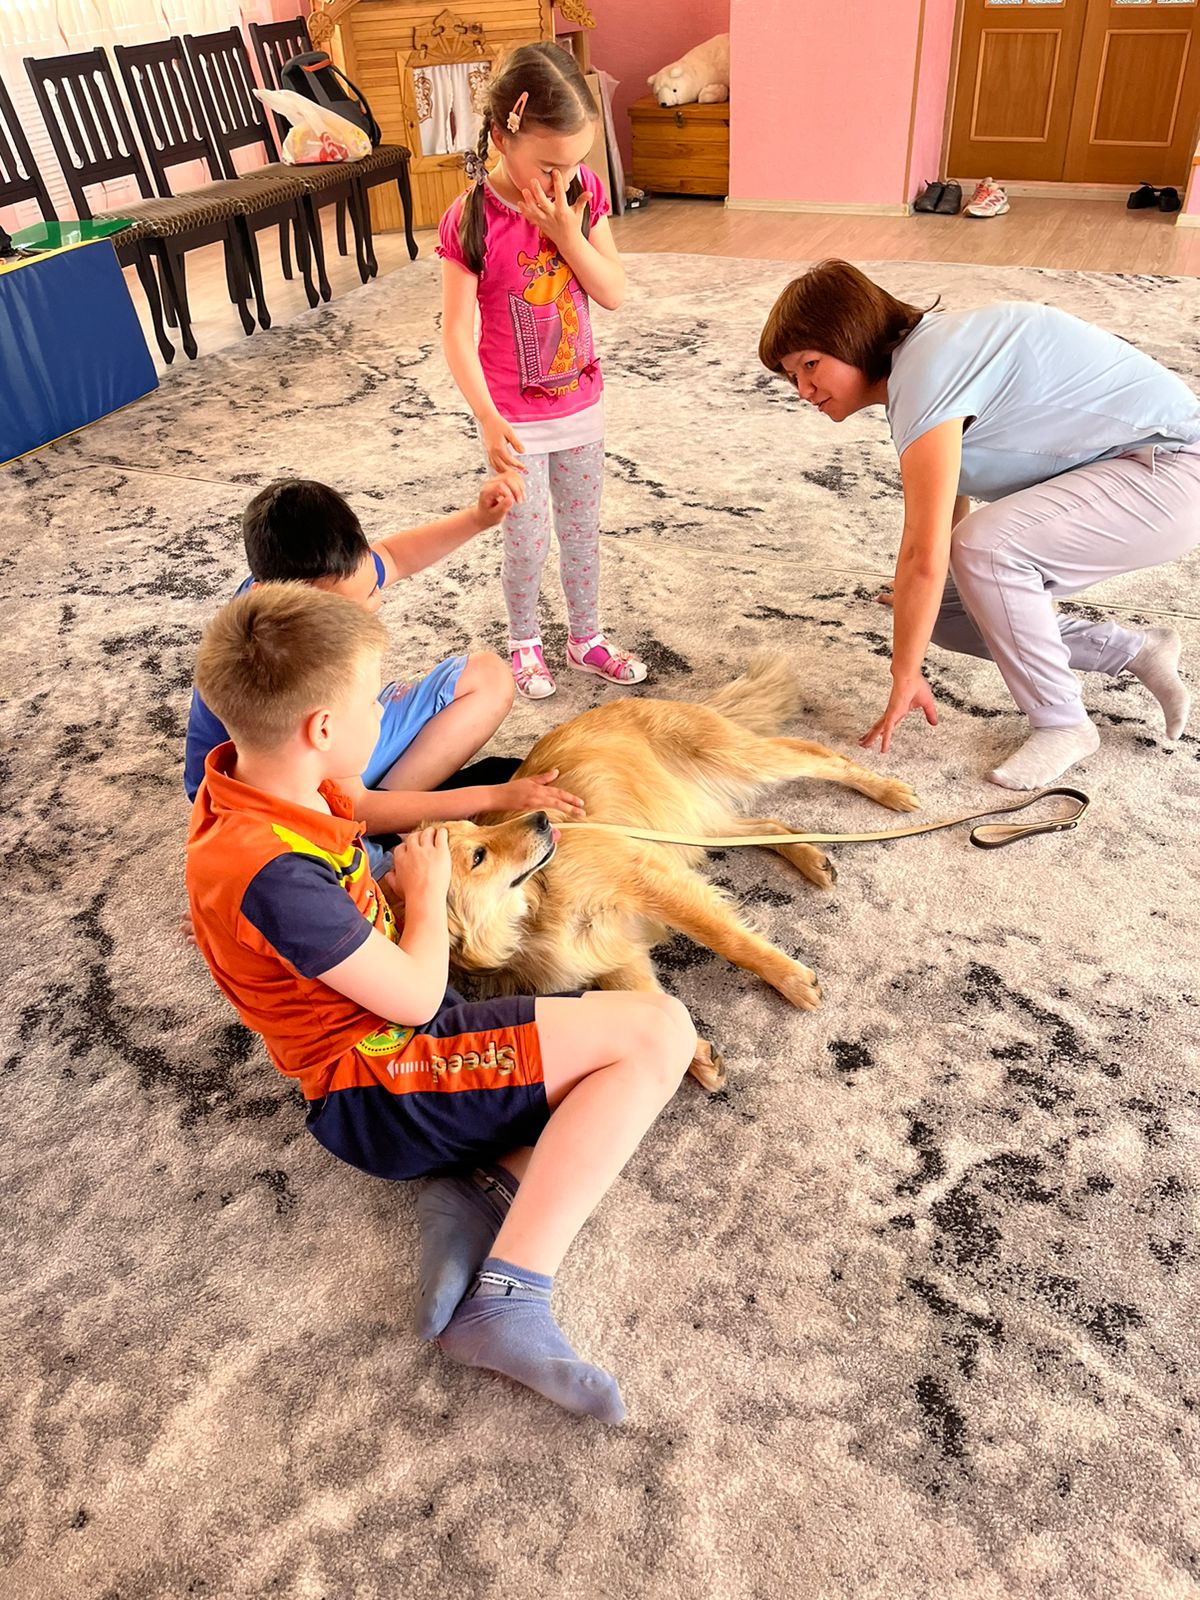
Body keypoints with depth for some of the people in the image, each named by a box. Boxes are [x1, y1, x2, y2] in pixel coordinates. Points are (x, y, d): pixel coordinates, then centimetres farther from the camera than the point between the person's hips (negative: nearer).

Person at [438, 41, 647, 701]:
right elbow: (456, 332, -18)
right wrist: (488, 419, -27)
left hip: (581, 403, 5)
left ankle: (587, 639, 35)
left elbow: (614, 293, -7)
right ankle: (524, 642, 32)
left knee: (582, 530, 17)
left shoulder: (584, 193, -5)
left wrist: (566, 231, -20)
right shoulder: (470, 219, -18)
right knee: (527, 543, 6)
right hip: (516, 417, -4)